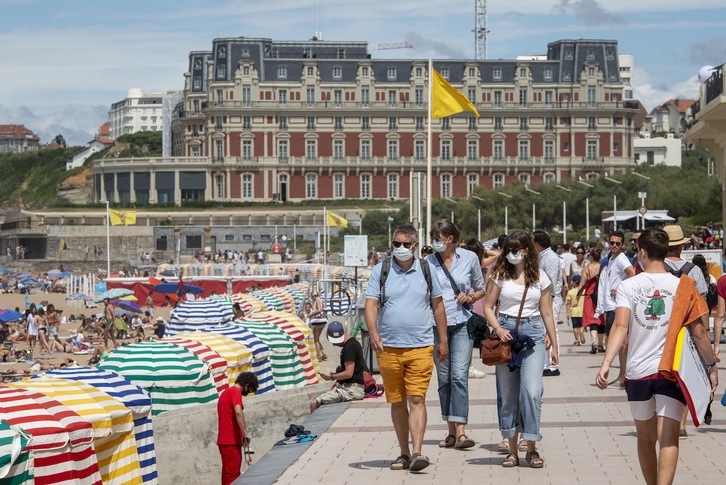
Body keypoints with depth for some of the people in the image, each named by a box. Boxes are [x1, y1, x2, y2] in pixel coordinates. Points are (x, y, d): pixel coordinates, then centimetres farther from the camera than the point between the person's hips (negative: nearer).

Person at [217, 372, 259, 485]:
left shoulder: (226, 393, 21)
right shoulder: (235, 392, -10)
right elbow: (238, 412, -27)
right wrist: (246, 433, -24)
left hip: (224, 440, 10)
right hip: (231, 442, -10)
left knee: (229, 475, 12)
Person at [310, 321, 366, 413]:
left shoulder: (349, 347, -15)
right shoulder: (354, 343, 16)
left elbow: (349, 373, -20)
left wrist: (332, 377, -6)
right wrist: (336, 374, 14)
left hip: (352, 390, -11)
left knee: (314, 403, -17)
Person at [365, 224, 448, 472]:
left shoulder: (426, 270, 7)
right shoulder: (380, 271, 3)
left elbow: (438, 305, 15)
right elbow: (370, 304, -3)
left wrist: (443, 340, 13)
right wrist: (373, 333, -20)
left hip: (420, 347, -1)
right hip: (388, 347, 1)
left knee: (417, 400, -11)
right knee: (397, 402, 8)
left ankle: (417, 453, -17)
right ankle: (404, 453, 17)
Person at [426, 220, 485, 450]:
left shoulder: (470, 258, 2)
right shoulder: (428, 262, 4)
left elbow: (481, 290, 12)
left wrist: (470, 297, -8)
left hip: (462, 322, -2)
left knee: (459, 375, -13)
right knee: (444, 378, 6)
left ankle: (461, 431, -17)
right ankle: (451, 431, 16)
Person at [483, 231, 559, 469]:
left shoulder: (539, 277, 6)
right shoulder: (500, 274, 4)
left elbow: (546, 313, 10)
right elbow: (488, 307, 5)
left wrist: (554, 345, 9)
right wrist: (498, 329, -13)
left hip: (533, 333, 0)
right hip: (506, 331, 0)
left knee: (532, 390, -12)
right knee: (508, 393, 4)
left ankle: (531, 448, -2)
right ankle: (512, 450, 12)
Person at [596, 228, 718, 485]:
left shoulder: (628, 286, -2)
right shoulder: (682, 286, -1)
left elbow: (620, 326, -15)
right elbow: (698, 332, -1)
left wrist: (606, 363, -21)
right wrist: (711, 366, 11)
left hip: (638, 373, 1)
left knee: (645, 439, 18)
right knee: (668, 438, -7)